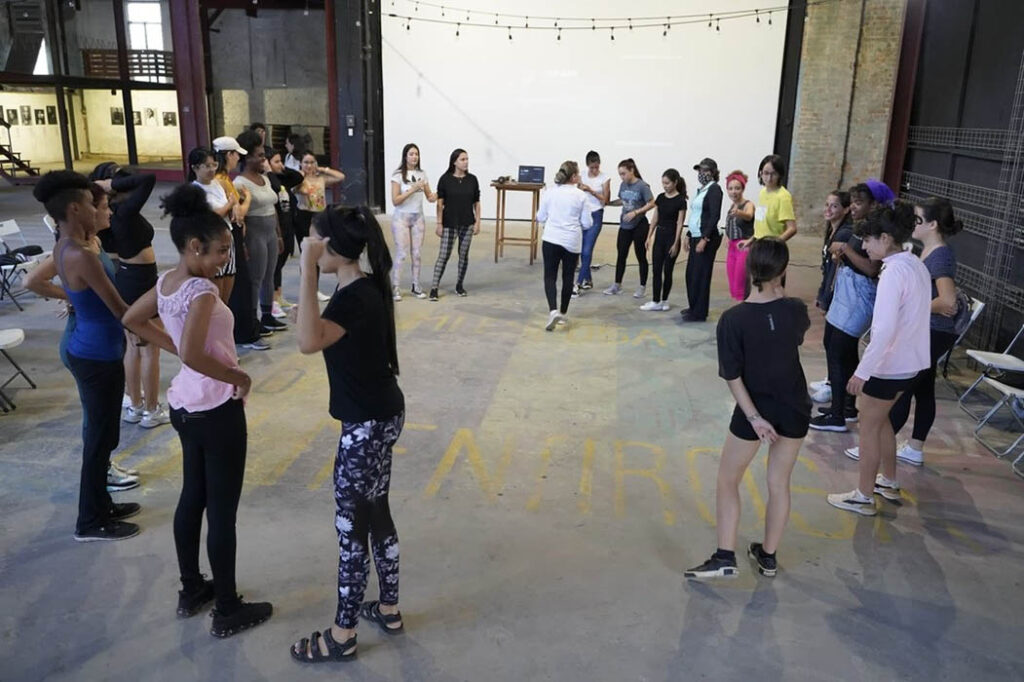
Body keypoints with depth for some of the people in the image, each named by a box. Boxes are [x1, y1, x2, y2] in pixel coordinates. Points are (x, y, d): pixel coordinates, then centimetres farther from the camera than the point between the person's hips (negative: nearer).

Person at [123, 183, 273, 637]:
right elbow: (193, 355, -34)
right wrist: (238, 377, -19)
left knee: (192, 496, 21)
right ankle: (227, 612, 17)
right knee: (222, 511, 3)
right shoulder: (201, 290, -24)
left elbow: (131, 320, 17)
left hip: (184, 404, 9)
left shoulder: (165, 282, 3)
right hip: (217, 410, -9)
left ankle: (191, 591, 38)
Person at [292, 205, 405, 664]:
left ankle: (342, 636, 20)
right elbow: (322, 333, 20)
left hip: (368, 423, -10)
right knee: (375, 514, 21)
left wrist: (307, 271, -38)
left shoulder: (356, 298, -24)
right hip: (380, 415, 10)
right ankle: (388, 609, 37)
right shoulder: (363, 286, 6)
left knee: (351, 526, 4)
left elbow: (309, 342, -42)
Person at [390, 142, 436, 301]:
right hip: (401, 217, -4)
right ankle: (395, 288, 0)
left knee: (416, 253, 5)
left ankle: (416, 286, 12)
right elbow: (395, 200, -13)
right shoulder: (398, 175, -7)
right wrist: (413, 189, -20)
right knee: (401, 254, -6)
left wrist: (434, 197, -15)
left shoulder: (422, 174, 7)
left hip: (418, 217, 4)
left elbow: (429, 196, 9)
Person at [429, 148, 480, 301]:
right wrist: (439, 223, -8)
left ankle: (459, 285, 24)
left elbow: (476, 202, 7)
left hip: (467, 224, 3)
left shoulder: (472, 179, 2)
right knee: (443, 255, -3)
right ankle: (434, 288, 0)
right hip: (449, 224, -2)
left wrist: (477, 221, 2)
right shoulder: (445, 179, -5)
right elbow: (440, 203, -4)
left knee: (464, 255, 9)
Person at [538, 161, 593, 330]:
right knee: (568, 278, 15)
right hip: (572, 242, 0)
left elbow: (540, 217, 7)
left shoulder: (550, 193, 0)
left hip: (551, 239, 0)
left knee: (550, 276, 4)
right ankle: (563, 313, 26)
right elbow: (587, 223, -1)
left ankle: (553, 310, -17)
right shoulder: (580, 195, -5)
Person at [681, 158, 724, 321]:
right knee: (691, 273, 11)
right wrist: (688, 236, 19)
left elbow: (715, 216, -17)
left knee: (700, 274, -3)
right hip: (696, 236, 8)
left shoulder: (714, 189, -9)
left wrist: (704, 239, -21)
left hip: (707, 238, -8)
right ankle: (693, 307, 25)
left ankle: (699, 313, 6)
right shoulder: (701, 190, 16)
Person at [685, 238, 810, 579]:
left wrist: (754, 417, -15)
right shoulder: (796, 310, -9)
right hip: (794, 409, 4)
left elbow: (732, 376, -19)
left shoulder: (733, 318, -18)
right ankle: (768, 556, 29)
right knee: (779, 483, 16)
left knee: (728, 481, 12)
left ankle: (725, 558, 10)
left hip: (755, 411, -3)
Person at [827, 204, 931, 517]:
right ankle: (888, 482, 39)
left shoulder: (894, 271, -23)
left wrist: (862, 372, -22)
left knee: (869, 428, 5)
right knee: (881, 420, 24)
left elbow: (884, 330, -27)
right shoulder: (916, 265, 5)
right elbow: (908, 316, 11)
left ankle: (863, 497, 17)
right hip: (909, 361, 9)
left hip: (889, 365, -9)